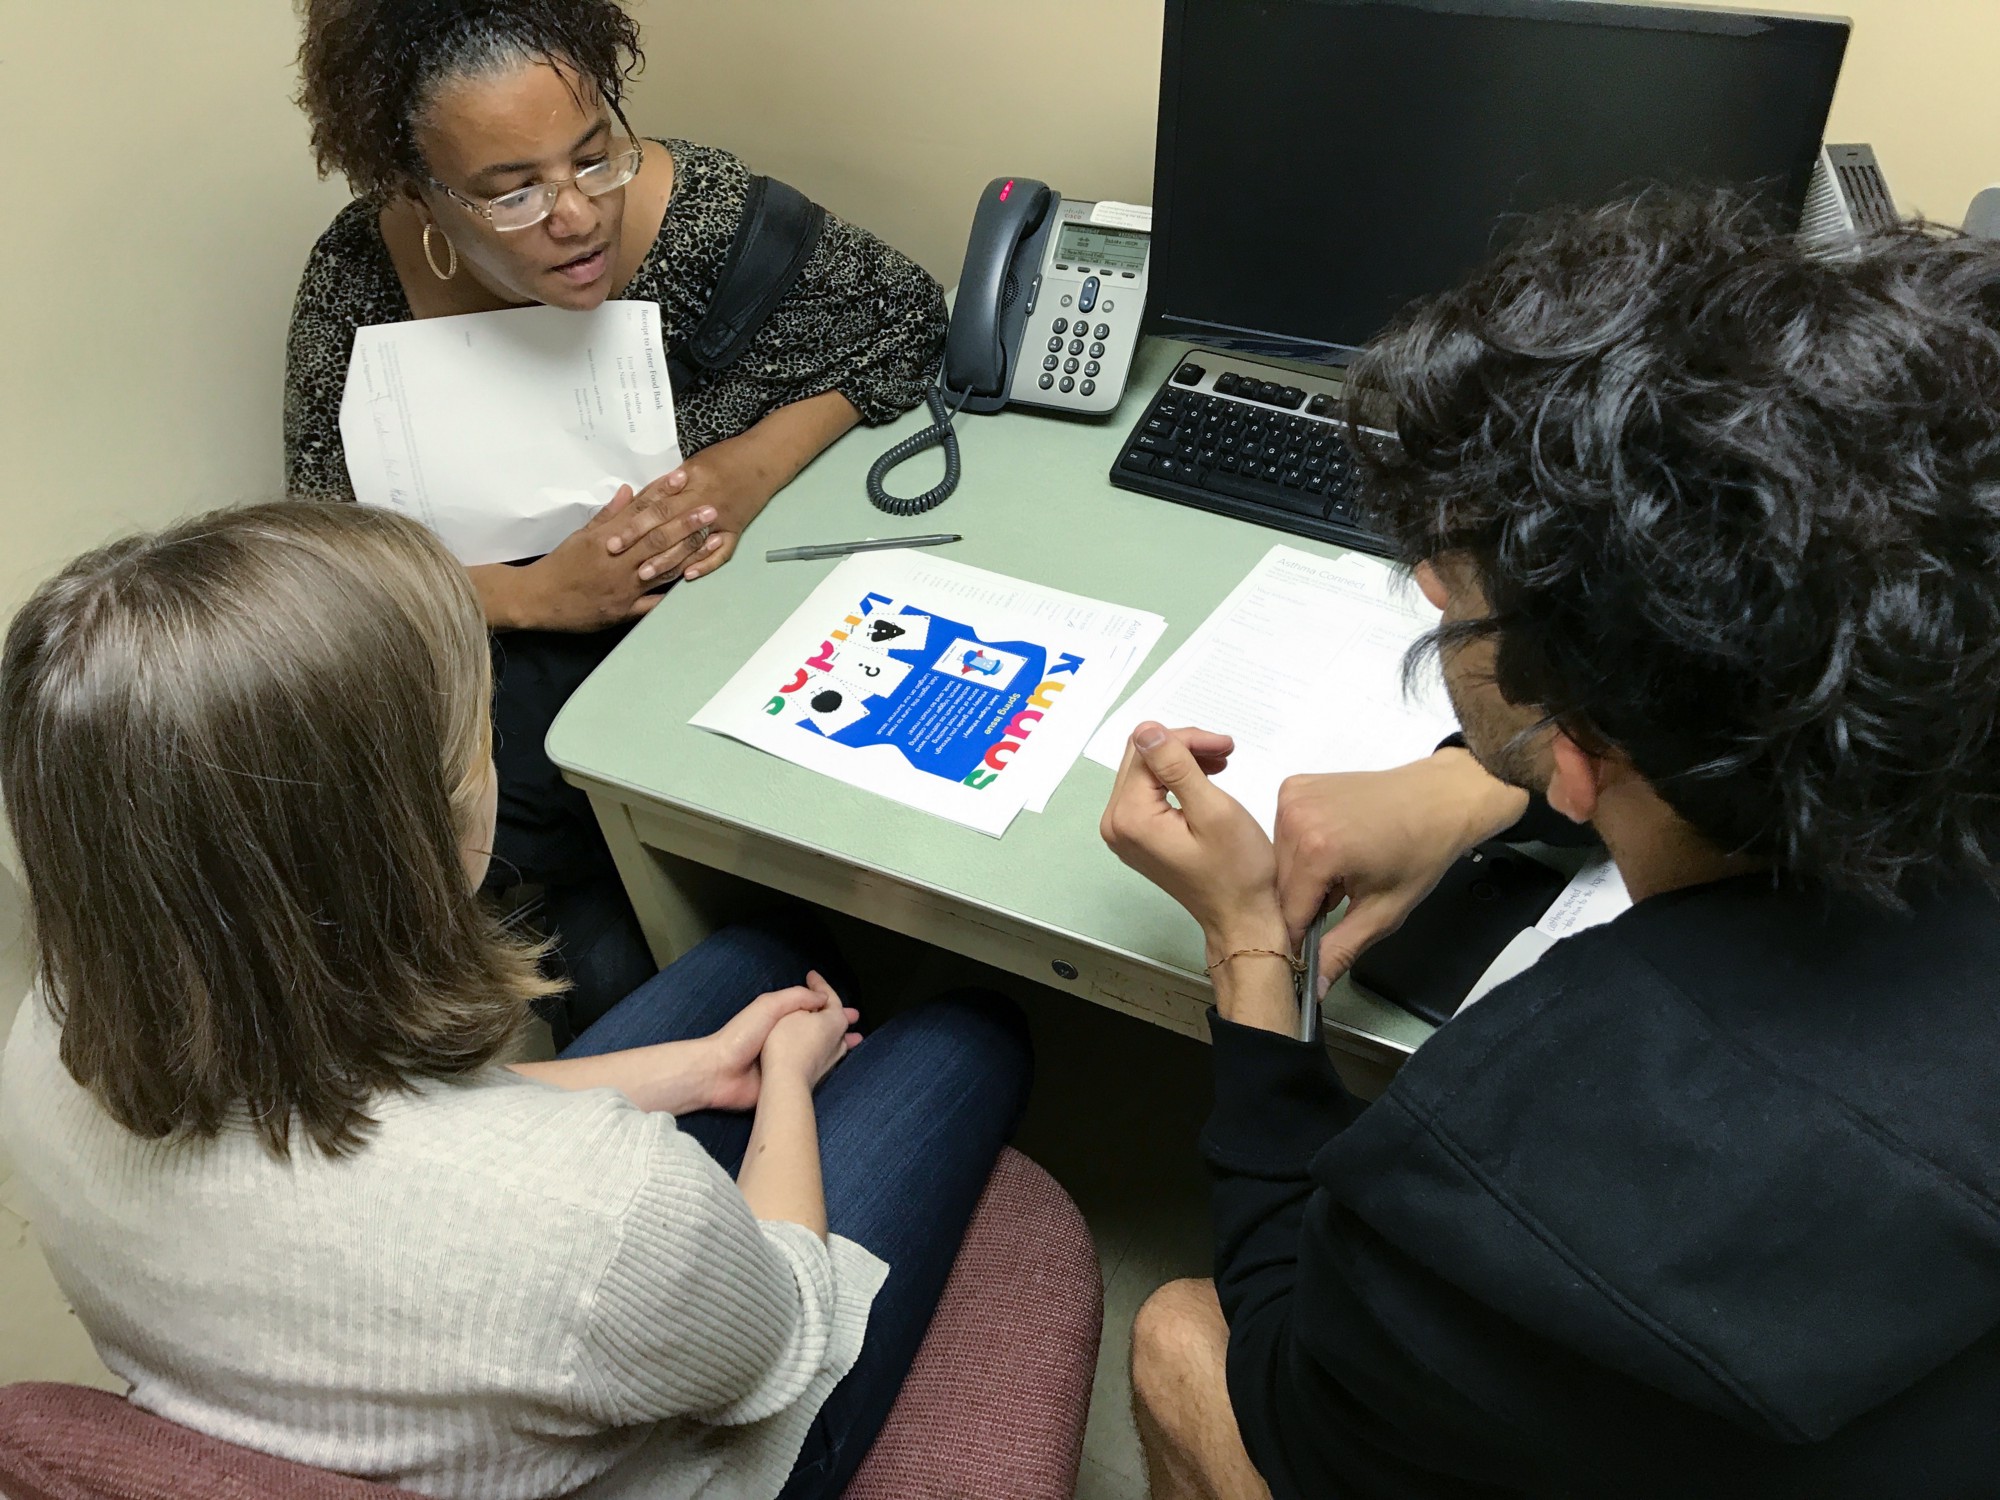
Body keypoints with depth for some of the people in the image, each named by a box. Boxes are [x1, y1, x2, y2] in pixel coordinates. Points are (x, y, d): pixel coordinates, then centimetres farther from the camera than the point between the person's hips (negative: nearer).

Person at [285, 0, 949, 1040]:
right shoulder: (358, 281, -15)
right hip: (518, 656, 0)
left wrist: (758, 461, -20)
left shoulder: (705, 213, -19)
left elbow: (906, 318, -4)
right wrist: (539, 594, -23)